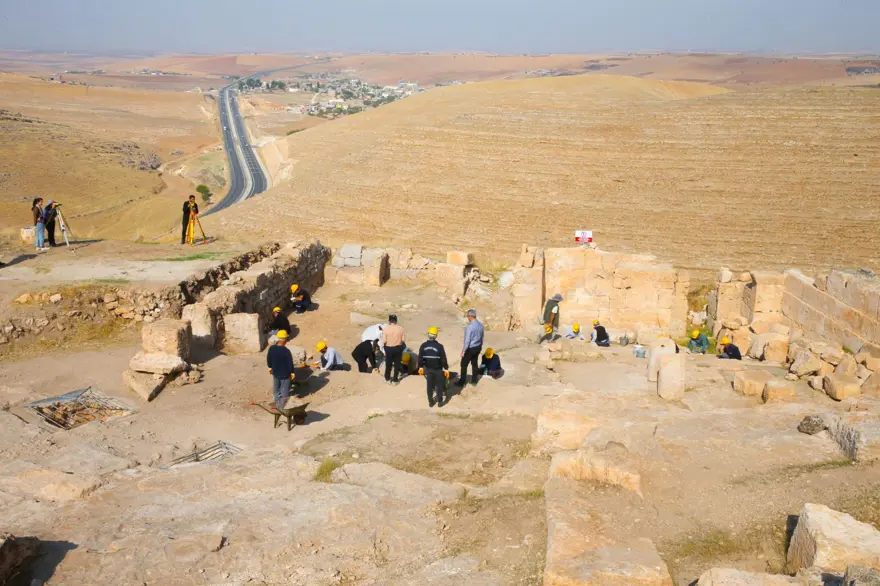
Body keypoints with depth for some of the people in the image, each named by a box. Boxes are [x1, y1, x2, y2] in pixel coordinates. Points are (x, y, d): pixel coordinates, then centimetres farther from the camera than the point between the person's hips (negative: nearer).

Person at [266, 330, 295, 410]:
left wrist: (270, 367, 21)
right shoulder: (286, 351, -26)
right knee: (284, 390, 11)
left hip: (275, 372, 5)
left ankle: (277, 403, 40)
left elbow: (268, 359, 4)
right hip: (285, 374, -5)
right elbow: (290, 363, -17)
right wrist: (292, 372, -3)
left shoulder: (271, 348, -10)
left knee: (276, 388, 24)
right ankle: (282, 406, 19)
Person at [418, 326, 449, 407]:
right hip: (438, 369, -3)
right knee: (439, 385, 11)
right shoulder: (439, 346, -18)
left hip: (428, 368, 3)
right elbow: (443, 359, -14)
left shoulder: (423, 346, -8)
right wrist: (446, 368, -4)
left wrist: (420, 367, 13)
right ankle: (440, 402, 16)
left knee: (429, 385, 13)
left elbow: (420, 358, 0)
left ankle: (430, 402, 19)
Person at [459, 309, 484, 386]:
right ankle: (474, 380, 30)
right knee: (474, 363, 20)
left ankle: (462, 382, 13)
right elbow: (482, 337, 10)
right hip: (478, 347, 7)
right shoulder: (480, 325, -2)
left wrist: (463, 351, -15)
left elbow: (467, 340, -23)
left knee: (464, 364, 7)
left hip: (470, 348, -7)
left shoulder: (469, 327, -25)